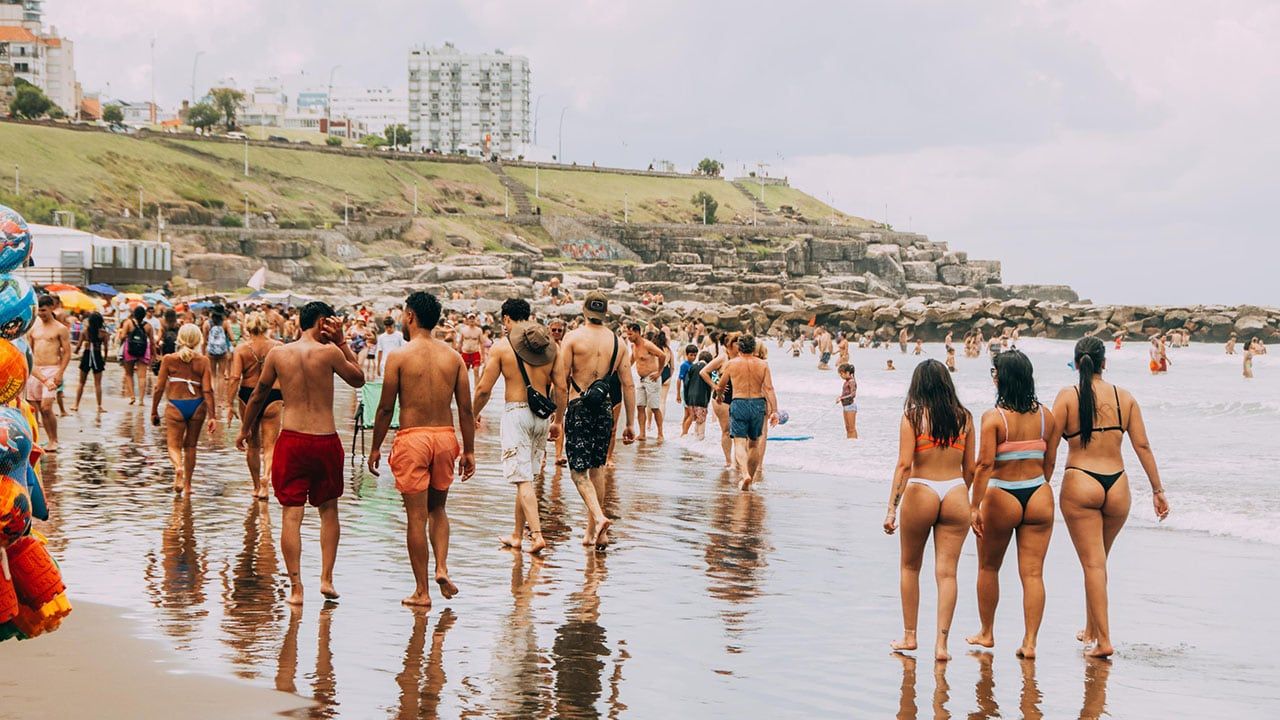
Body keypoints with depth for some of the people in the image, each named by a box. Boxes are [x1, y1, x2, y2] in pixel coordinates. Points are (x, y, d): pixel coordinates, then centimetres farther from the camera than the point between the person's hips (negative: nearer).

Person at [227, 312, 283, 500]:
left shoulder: (241, 349, -4)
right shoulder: (278, 347, -3)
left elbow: (235, 378, -10)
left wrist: (230, 404, -7)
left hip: (247, 395, 1)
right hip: (273, 397, -1)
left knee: (253, 444, 15)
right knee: (270, 444, 1)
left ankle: (256, 486, 25)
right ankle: (266, 476, -26)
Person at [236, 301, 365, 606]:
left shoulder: (277, 353, 2)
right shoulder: (329, 352, -5)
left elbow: (258, 395, 14)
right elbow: (359, 379, 12)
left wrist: (244, 429, 28)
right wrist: (342, 343, 12)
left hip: (291, 440, 1)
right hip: (326, 441, -1)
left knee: (291, 515, 2)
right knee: (328, 510, 17)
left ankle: (296, 588, -1)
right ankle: (326, 578, 12)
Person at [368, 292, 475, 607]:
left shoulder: (399, 356, -6)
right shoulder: (453, 356, 5)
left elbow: (386, 408, -4)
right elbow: (466, 408, 4)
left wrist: (375, 448, 6)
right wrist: (469, 450, 12)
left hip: (412, 439, -3)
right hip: (445, 436, 3)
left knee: (417, 515, 3)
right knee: (437, 508, 22)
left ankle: (422, 591, 7)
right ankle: (442, 567, 3)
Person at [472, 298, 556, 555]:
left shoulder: (502, 346, -6)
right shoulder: (550, 345, 6)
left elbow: (484, 389, -5)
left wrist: (474, 414, 11)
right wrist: (556, 418, 21)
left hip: (516, 412, -5)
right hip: (542, 416, 5)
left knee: (523, 479, -5)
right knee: (526, 477, 16)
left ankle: (537, 534, -16)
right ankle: (517, 535, 23)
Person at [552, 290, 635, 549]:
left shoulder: (573, 338, -5)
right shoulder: (619, 342, 5)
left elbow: (561, 384, -8)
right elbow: (628, 385, 4)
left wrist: (558, 419, -1)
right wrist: (630, 424, 9)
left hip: (578, 408, -4)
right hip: (604, 409, 4)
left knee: (578, 470, 1)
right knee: (597, 468, 14)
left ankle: (598, 517, -22)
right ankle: (592, 532, 19)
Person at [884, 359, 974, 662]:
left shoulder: (913, 416, -5)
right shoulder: (964, 418, 5)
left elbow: (904, 465, -11)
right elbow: (970, 469, 9)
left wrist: (892, 508, -9)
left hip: (920, 492, -2)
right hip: (956, 494, 2)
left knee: (910, 566, 16)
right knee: (947, 572, 2)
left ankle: (909, 636, 20)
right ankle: (941, 643, -2)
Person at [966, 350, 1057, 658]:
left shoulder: (993, 417, -14)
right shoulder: (1045, 415, 1)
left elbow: (985, 464, -18)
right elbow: (1049, 462, 8)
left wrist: (975, 506, -14)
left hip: (1002, 498, -3)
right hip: (1039, 497, 3)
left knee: (988, 568, 17)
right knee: (1033, 573, 5)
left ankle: (986, 633, 28)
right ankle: (1029, 642, 3)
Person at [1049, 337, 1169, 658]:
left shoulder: (1068, 397, -5)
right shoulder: (1124, 397, 4)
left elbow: (1050, 447, -7)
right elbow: (1143, 447, 5)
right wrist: (1157, 490, 11)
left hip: (1079, 484, -3)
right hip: (1117, 486, 3)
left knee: (1093, 563, -1)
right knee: (1099, 560, 20)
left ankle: (1103, 640, -7)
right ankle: (1091, 629, 31)